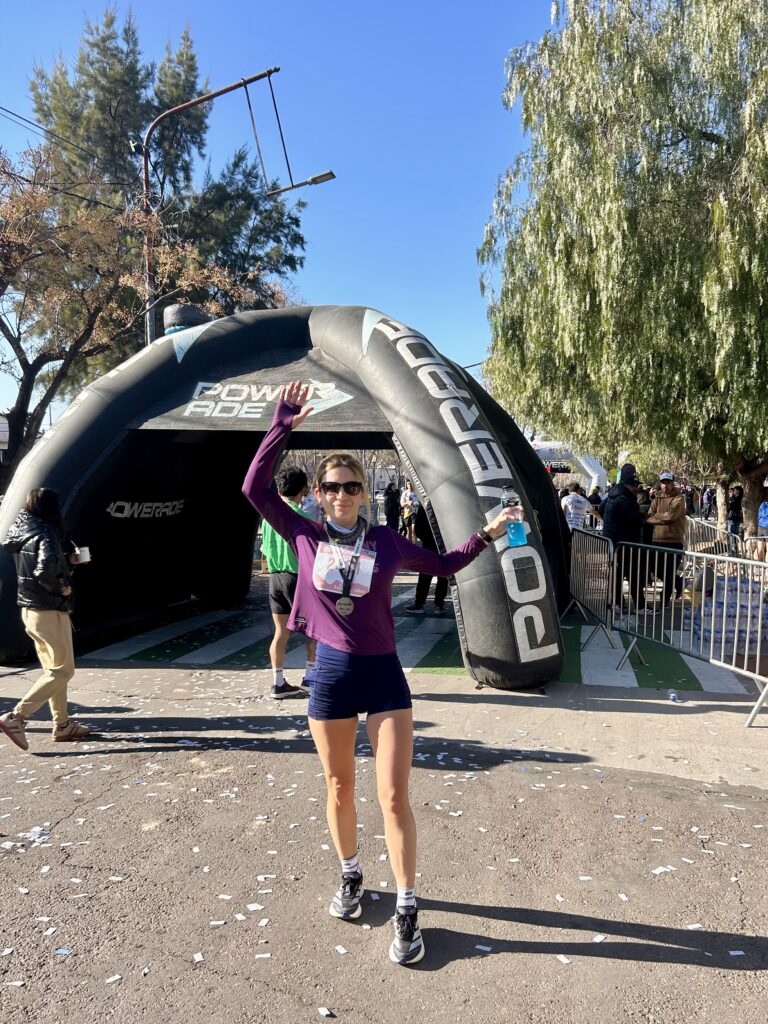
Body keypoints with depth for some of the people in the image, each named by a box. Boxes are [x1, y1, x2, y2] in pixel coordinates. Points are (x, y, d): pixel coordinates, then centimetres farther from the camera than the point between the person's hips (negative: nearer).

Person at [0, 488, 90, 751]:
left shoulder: (23, 532, 10)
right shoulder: (46, 534, -18)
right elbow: (46, 567, -36)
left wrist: (68, 560, 7)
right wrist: (61, 588, -19)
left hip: (30, 609, 9)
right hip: (49, 611, -9)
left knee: (53, 668, 16)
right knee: (63, 670, -2)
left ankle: (63, 725, 23)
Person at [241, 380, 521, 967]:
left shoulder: (386, 542, 1)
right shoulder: (305, 536, 0)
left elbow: (443, 565, 13)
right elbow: (255, 488, -5)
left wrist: (487, 535, 4)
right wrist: (284, 426, -10)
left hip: (383, 674, -1)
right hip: (331, 674, 1)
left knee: (394, 796, -1)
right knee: (340, 789, 16)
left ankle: (407, 910, 14)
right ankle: (351, 877, 40)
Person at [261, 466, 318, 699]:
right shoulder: (301, 516, -14)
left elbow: (265, 548, 11)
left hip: (275, 577, 6)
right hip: (298, 577, -6)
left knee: (280, 633, 10)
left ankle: (279, 684, 13)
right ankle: (310, 676, 15)